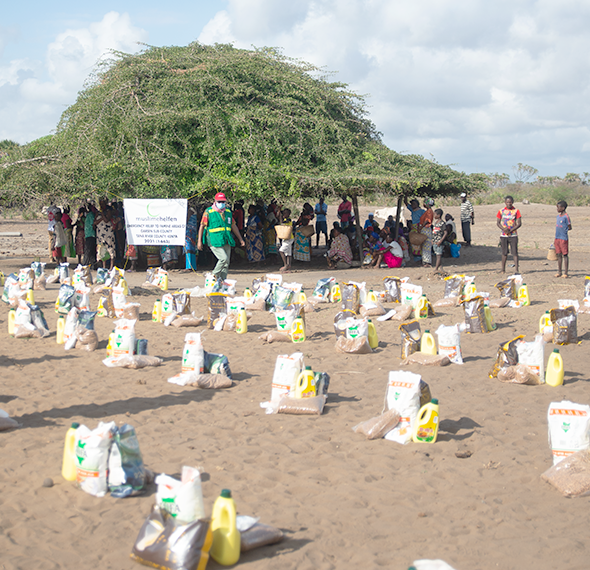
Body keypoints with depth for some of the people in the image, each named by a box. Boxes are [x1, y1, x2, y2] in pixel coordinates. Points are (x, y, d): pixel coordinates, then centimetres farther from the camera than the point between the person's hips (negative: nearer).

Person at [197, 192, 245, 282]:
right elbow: (202, 226, 1)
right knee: (224, 258, -20)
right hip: (215, 241, -6)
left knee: (226, 263, 3)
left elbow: (233, 226, 22)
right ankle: (215, 275, 2)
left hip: (226, 241, 6)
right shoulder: (208, 212, -1)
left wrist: (240, 239, 22)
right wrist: (200, 241, -3)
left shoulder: (228, 212, 14)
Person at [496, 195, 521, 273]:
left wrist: (510, 230, -14)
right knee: (504, 252, 7)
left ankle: (516, 269, -9)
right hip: (503, 235, 2)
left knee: (514, 252, -7)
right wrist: (504, 229, -14)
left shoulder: (516, 211, 0)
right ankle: (503, 269, 15)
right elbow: (498, 222, 5)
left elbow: (519, 223, -4)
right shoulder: (501, 211, 6)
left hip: (513, 235, -2)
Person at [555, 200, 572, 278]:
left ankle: (565, 273, -1)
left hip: (563, 238, -8)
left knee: (564, 255, -3)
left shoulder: (566, 216, -11)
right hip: (557, 238, 8)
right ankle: (559, 272, 16)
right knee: (558, 255, 10)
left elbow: (569, 227, -9)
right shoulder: (558, 216, 14)